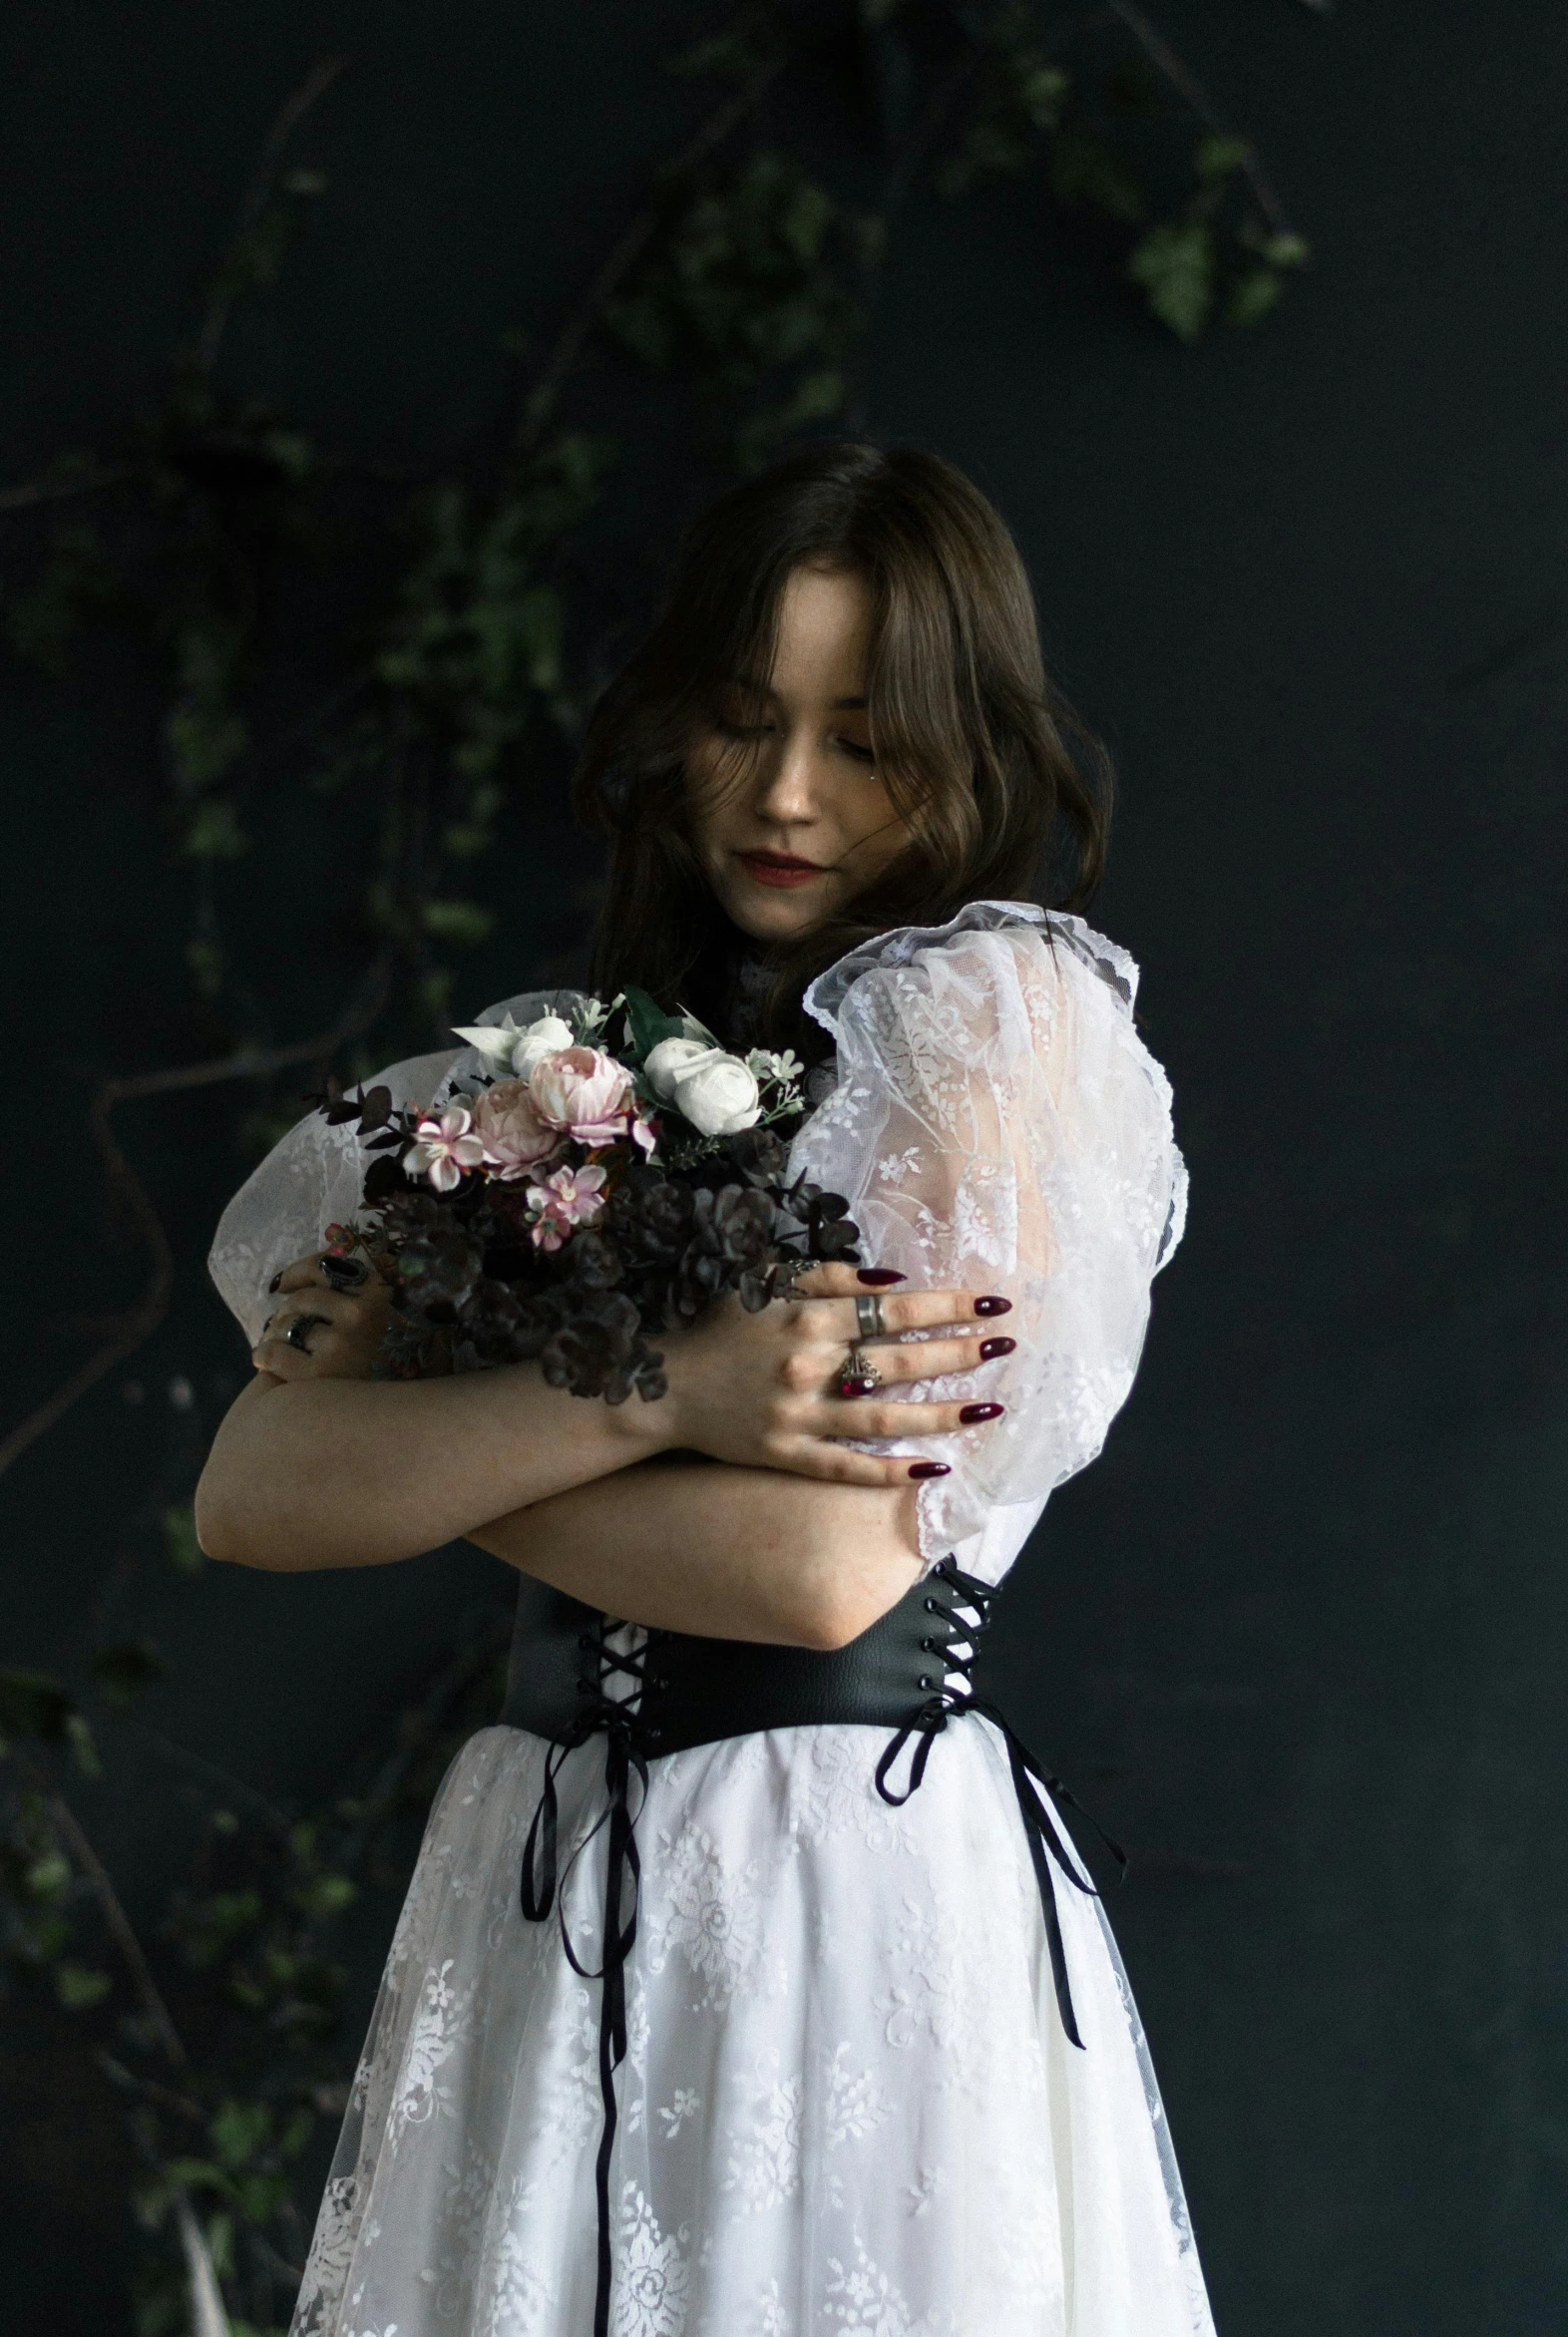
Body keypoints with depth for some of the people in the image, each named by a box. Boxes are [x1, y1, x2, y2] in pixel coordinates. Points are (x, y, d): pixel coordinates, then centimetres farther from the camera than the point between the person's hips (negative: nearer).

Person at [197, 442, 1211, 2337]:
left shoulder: (1000, 1009, -5)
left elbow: (833, 1570, -16)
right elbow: (249, 1495, 4)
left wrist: (415, 1431, -5)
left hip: (854, 1883, -5)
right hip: (532, 1886, 5)